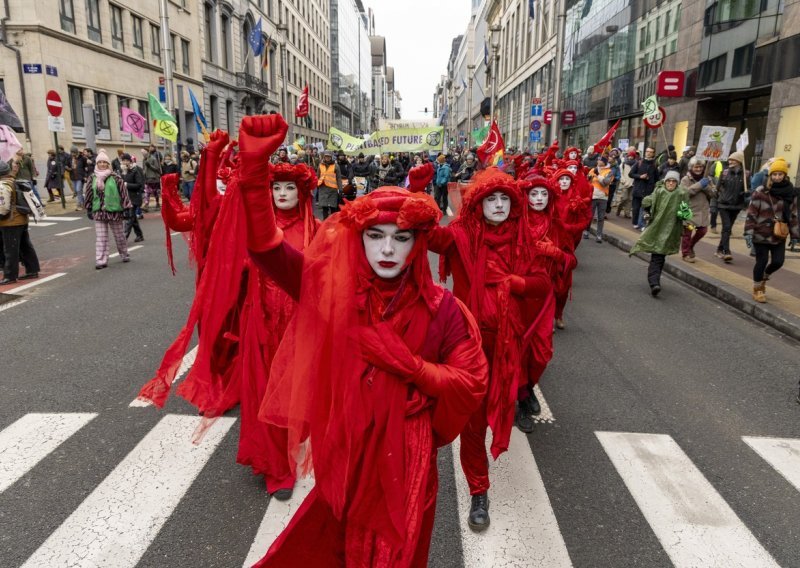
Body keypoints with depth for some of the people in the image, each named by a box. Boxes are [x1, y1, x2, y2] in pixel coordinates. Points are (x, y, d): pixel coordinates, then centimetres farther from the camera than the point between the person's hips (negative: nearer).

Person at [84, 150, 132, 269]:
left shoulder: (115, 178, -5)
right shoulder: (92, 178, 5)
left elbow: (123, 192, -5)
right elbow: (89, 194, 10)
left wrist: (127, 208, -9)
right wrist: (89, 209, 10)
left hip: (114, 211, -2)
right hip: (99, 212, 2)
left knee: (119, 235, 12)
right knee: (100, 237, -2)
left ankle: (124, 254, 32)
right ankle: (101, 260, -2)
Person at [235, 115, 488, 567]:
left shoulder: (440, 308, -12)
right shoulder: (331, 286, -9)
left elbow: (472, 383, -9)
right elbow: (266, 245, -16)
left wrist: (406, 363, -21)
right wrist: (255, 167, -27)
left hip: (403, 458, -1)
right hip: (343, 453, 1)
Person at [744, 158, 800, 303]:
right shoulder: (761, 192, -10)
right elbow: (751, 214, -10)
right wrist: (749, 232, -15)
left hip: (779, 236, 4)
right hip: (761, 234, -4)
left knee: (778, 261, 0)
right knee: (762, 262, 2)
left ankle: (763, 277, 32)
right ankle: (757, 289, 21)